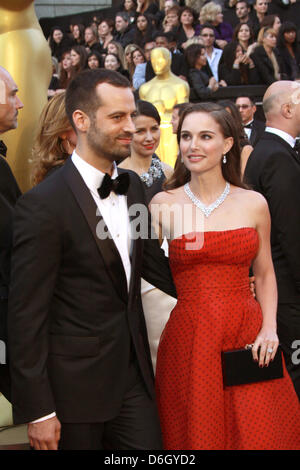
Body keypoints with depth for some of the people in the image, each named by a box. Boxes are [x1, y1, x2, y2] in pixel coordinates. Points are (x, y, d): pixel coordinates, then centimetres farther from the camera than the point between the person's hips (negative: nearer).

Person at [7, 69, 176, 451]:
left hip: (133, 372, 6)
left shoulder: (133, 186, 5)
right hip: (75, 386, -6)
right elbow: (25, 315, -17)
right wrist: (37, 411, -15)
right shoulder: (43, 204, -18)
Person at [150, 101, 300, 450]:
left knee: (258, 434, 5)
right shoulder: (163, 204, 1)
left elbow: (264, 274, 10)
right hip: (189, 340, -1)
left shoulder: (253, 204, 5)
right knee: (196, 434, 6)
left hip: (249, 340, 2)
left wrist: (269, 328, -1)